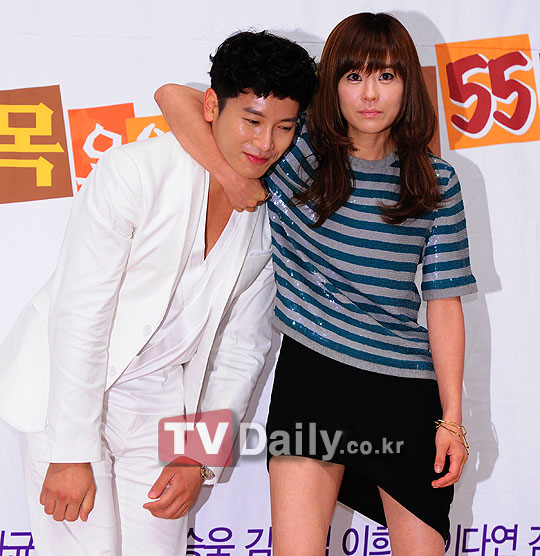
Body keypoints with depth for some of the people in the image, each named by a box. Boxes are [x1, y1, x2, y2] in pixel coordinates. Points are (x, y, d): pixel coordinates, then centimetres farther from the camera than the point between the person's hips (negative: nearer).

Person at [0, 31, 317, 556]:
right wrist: (72, 452, -19)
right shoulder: (133, 170, -18)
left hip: (157, 397, 5)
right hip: (65, 389, -4)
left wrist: (202, 456, 1)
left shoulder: (272, 217, -2)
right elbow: (79, 314, -19)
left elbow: (240, 348, 6)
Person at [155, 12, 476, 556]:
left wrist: (452, 420, 0)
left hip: (407, 388, 2)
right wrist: (235, 179, -12)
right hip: (311, 374, -1)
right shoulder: (297, 151, -2)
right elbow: (174, 96, -4)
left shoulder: (436, 183, 4)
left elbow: (444, 302, 3)